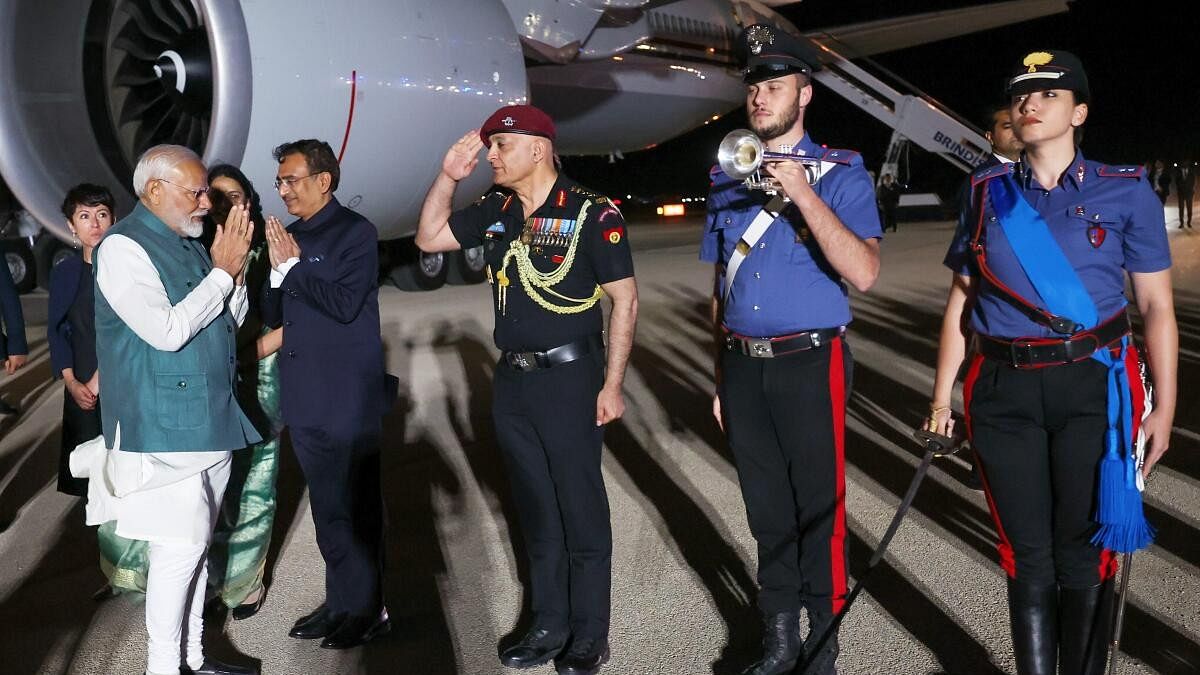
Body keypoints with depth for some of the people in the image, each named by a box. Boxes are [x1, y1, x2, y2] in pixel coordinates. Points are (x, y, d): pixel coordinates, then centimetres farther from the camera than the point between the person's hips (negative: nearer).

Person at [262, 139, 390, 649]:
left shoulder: (355, 231, -8)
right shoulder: (291, 236, 12)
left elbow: (345, 304, -19)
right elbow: (274, 316, 11)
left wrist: (294, 266, -12)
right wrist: (278, 270, -5)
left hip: (348, 397, -7)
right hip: (304, 396, 7)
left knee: (353, 507, 2)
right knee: (328, 506, 15)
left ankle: (366, 609, 15)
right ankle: (341, 600, 27)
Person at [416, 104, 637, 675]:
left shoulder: (592, 213, -11)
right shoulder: (496, 210, 7)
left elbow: (625, 298, -9)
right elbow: (428, 238, 14)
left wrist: (612, 384, -12)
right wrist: (448, 177, 1)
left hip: (569, 377, -6)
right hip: (511, 380, 6)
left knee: (581, 514, 5)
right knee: (535, 512, 15)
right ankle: (549, 627, 30)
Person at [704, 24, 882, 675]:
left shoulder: (841, 173, -4)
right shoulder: (727, 176, 11)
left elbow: (863, 273, -19)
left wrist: (802, 194, -24)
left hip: (808, 365, -4)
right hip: (742, 367, 5)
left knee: (817, 507, 4)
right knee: (767, 507, 13)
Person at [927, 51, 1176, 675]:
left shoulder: (1126, 192, 3)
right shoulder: (987, 194, 9)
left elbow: (1157, 306, 3)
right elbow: (960, 300, 12)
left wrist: (1164, 407, -4)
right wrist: (941, 396, 8)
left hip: (1093, 389, -1)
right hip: (1003, 393, 2)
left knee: (1083, 557, 2)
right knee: (1028, 555, 7)